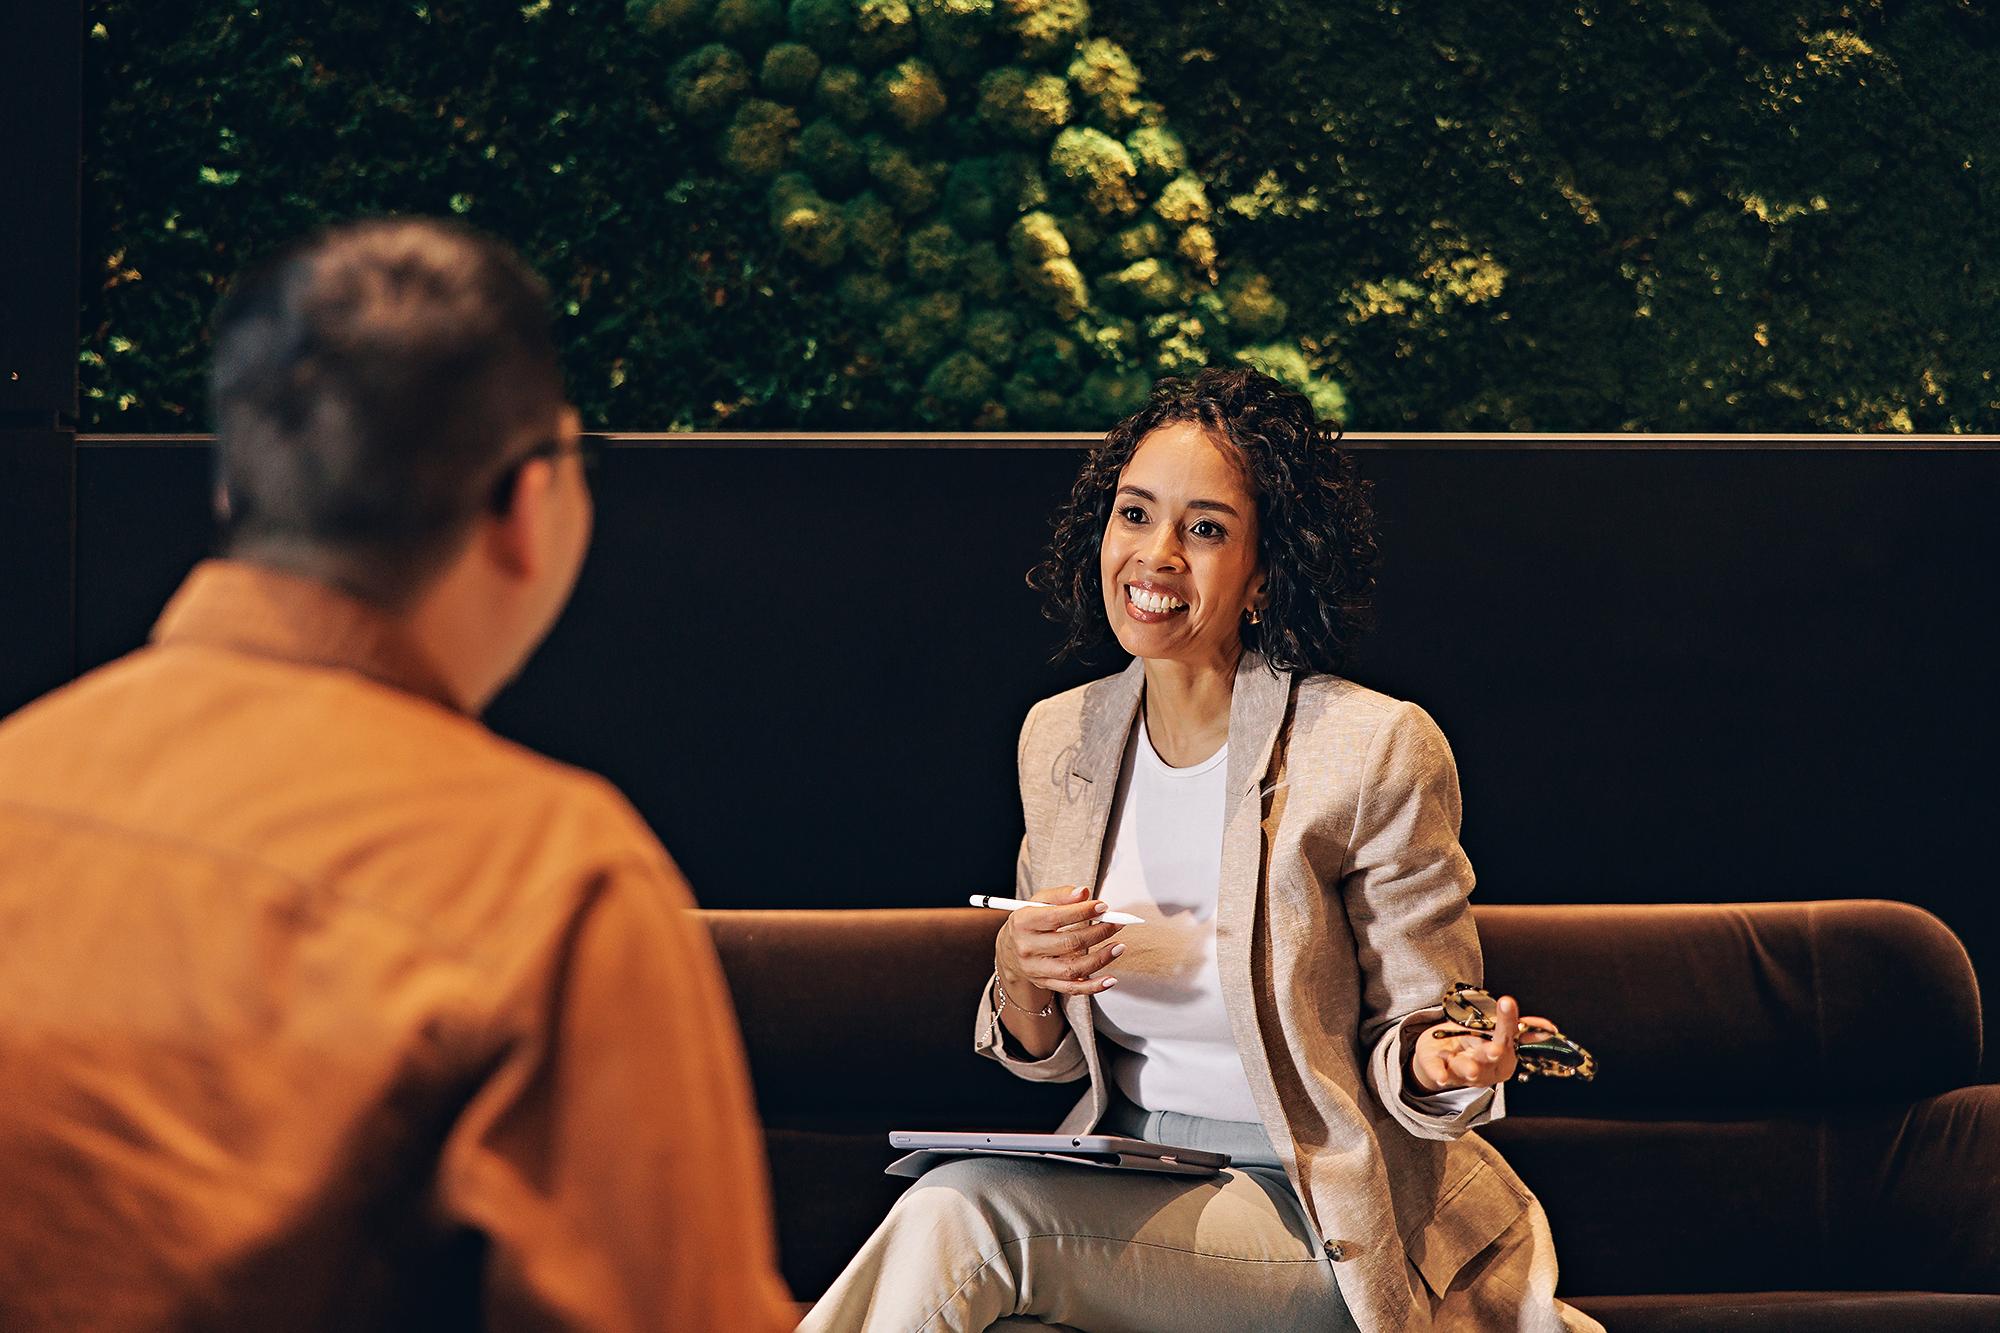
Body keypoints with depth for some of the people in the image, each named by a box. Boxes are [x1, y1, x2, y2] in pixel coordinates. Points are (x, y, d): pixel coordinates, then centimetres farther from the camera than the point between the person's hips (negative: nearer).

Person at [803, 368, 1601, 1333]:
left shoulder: (1378, 752, -12)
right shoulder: (1061, 737, 5)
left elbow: (1409, 1046, -6)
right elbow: (1048, 1052, 13)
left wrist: (1443, 1062, -29)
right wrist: (1021, 973, -10)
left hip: (1324, 1209, -5)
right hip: (1129, 1181, 5)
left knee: (958, 1214, -24)